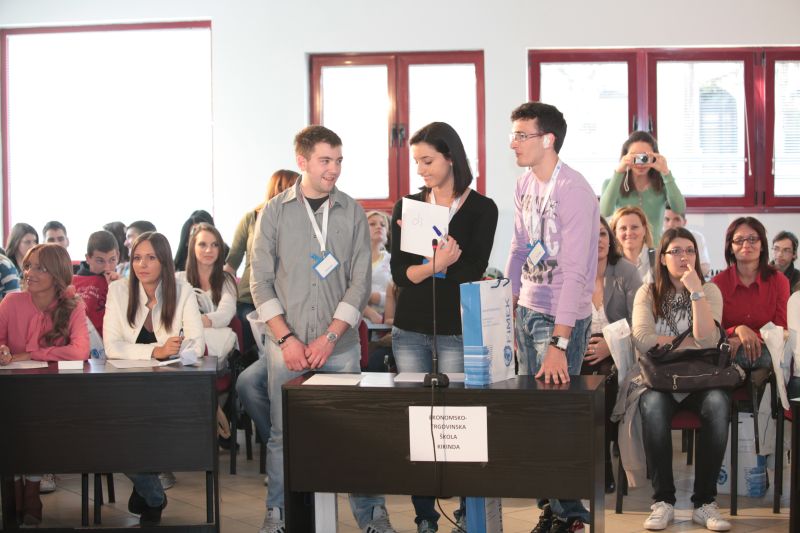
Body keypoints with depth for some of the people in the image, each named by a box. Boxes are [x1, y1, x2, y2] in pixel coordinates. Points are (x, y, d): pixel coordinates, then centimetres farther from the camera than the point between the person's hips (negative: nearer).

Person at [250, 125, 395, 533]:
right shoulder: (275, 212, 3)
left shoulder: (352, 213, 5)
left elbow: (360, 282, 1)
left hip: (339, 346, 0)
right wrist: (286, 338, -7)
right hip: (287, 346, 0)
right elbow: (261, 282, 2)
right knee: (283, 434, 5)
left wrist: (330, 337, -7)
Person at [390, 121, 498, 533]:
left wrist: (421, 268, -15)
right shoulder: (406, 207, 8)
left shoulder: (481, 209, 0)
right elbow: (399, 273, -2)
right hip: (410, 329, 3)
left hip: (457, 329, -3)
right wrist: (437, 265, -19)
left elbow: (472, 272, -9)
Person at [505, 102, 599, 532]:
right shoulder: (525, 184, 6)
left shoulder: (574, 191, -19)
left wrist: (558, 342, -25)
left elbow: (575, 271, -23)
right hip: (527, 309, 8)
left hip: (562, 317, -8)